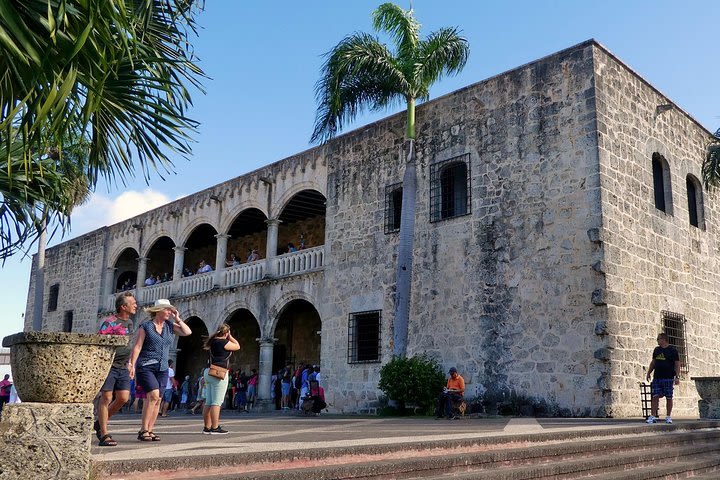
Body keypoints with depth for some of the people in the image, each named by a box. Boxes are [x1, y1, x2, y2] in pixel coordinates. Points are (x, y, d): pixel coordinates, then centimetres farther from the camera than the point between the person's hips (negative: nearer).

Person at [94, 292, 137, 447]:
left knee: (123, 398, 0)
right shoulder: (110, 322, -11)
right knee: (106, 397, -5)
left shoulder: (129, 322, 15)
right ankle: (104, 435, 0)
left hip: (123, 367, 7)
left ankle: (100, 423, 21)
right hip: (109, 365, -7)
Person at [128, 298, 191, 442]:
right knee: (153, 395, -19)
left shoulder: (170, 326, 11)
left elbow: (187, 332, 1)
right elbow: (137, 346, -4)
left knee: (157, 400, 1)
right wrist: (132, 364, -12)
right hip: (145, 366, -5)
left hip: (162, 368, 5)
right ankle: (143, 430, -13)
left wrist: (177, 319, 0)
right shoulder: (145, 326, -1)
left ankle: (149, 431, 8)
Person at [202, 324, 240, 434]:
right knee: (216, 402, -7)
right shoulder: (224, 342, -13)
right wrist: (230, 337, 6)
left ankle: (207, 427, 11)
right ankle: (215, 428, -7)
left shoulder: (213, 341, 10)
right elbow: (237, 346, -1)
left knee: (208, 402, 9)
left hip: (208, 372, 9)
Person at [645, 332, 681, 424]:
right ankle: (653, 416, -5)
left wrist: (677, 377, -12)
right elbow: (653, 362, 21)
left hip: (668, 378, -4)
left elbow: (677, 364, -4)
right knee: (655, 397, -4)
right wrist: (648, 373, 15)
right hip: (657, 377, 4)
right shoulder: (657, 350, 14)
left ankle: (668, 417, 13)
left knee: (669, 397, 2)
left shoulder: (672, 350, -1)